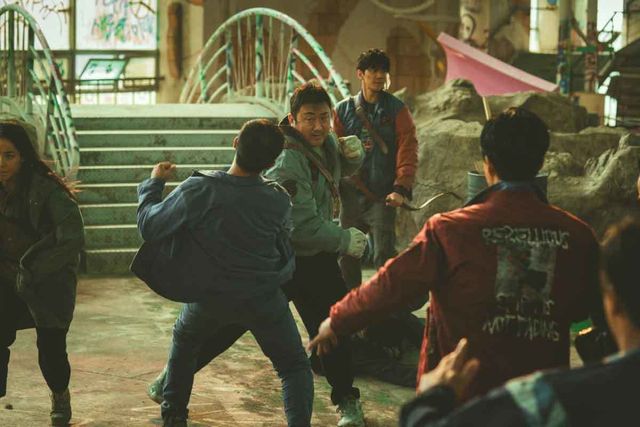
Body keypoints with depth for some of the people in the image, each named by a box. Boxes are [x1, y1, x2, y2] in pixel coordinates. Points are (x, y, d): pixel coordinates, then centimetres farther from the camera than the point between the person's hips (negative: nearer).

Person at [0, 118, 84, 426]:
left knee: (50, 347, -2)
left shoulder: (47, 190, -20)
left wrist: (32, 272, -22)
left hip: (50, 282, -4)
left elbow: (72, 240, -25)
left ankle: (60, 395, 30)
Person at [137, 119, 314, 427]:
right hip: (264, 298, -1)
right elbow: (285, 250, 1)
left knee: (183, 344, 31)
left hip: (210, 297, 1)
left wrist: (153, 184, -1)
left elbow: (149, 227, -15)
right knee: (294, 367, 14)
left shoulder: (198, 191, -24)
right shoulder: (279, 200, -16)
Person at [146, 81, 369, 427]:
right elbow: (302, 226, -28)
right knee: (229, 321, 2)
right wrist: (344, 240, -17)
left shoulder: (325, 141, -2)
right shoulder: (287, 162, -26)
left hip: (316, 259, 6)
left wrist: (351, 154, -2)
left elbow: (341, 169, 21)